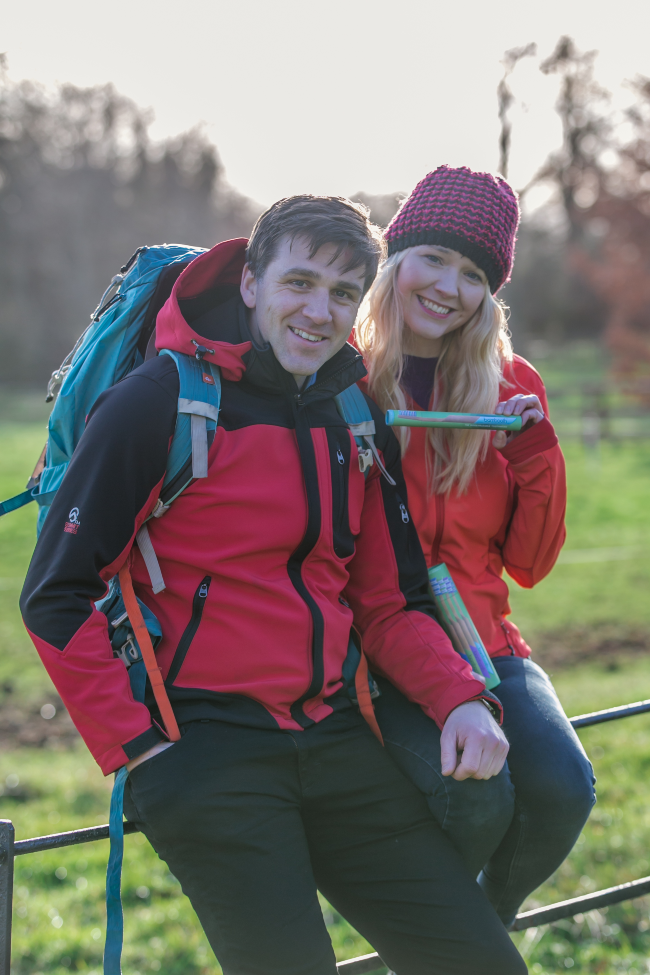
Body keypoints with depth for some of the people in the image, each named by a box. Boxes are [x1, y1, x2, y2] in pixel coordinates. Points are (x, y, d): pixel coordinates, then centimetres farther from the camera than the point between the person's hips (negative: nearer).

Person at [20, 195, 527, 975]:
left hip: (335, 739, 6)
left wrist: (460, 700, -2)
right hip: (203, 752, -6)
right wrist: (136, 746, -10)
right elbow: (56, 598, -7)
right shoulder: (162, 400, -7)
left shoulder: (358, 422, 12)